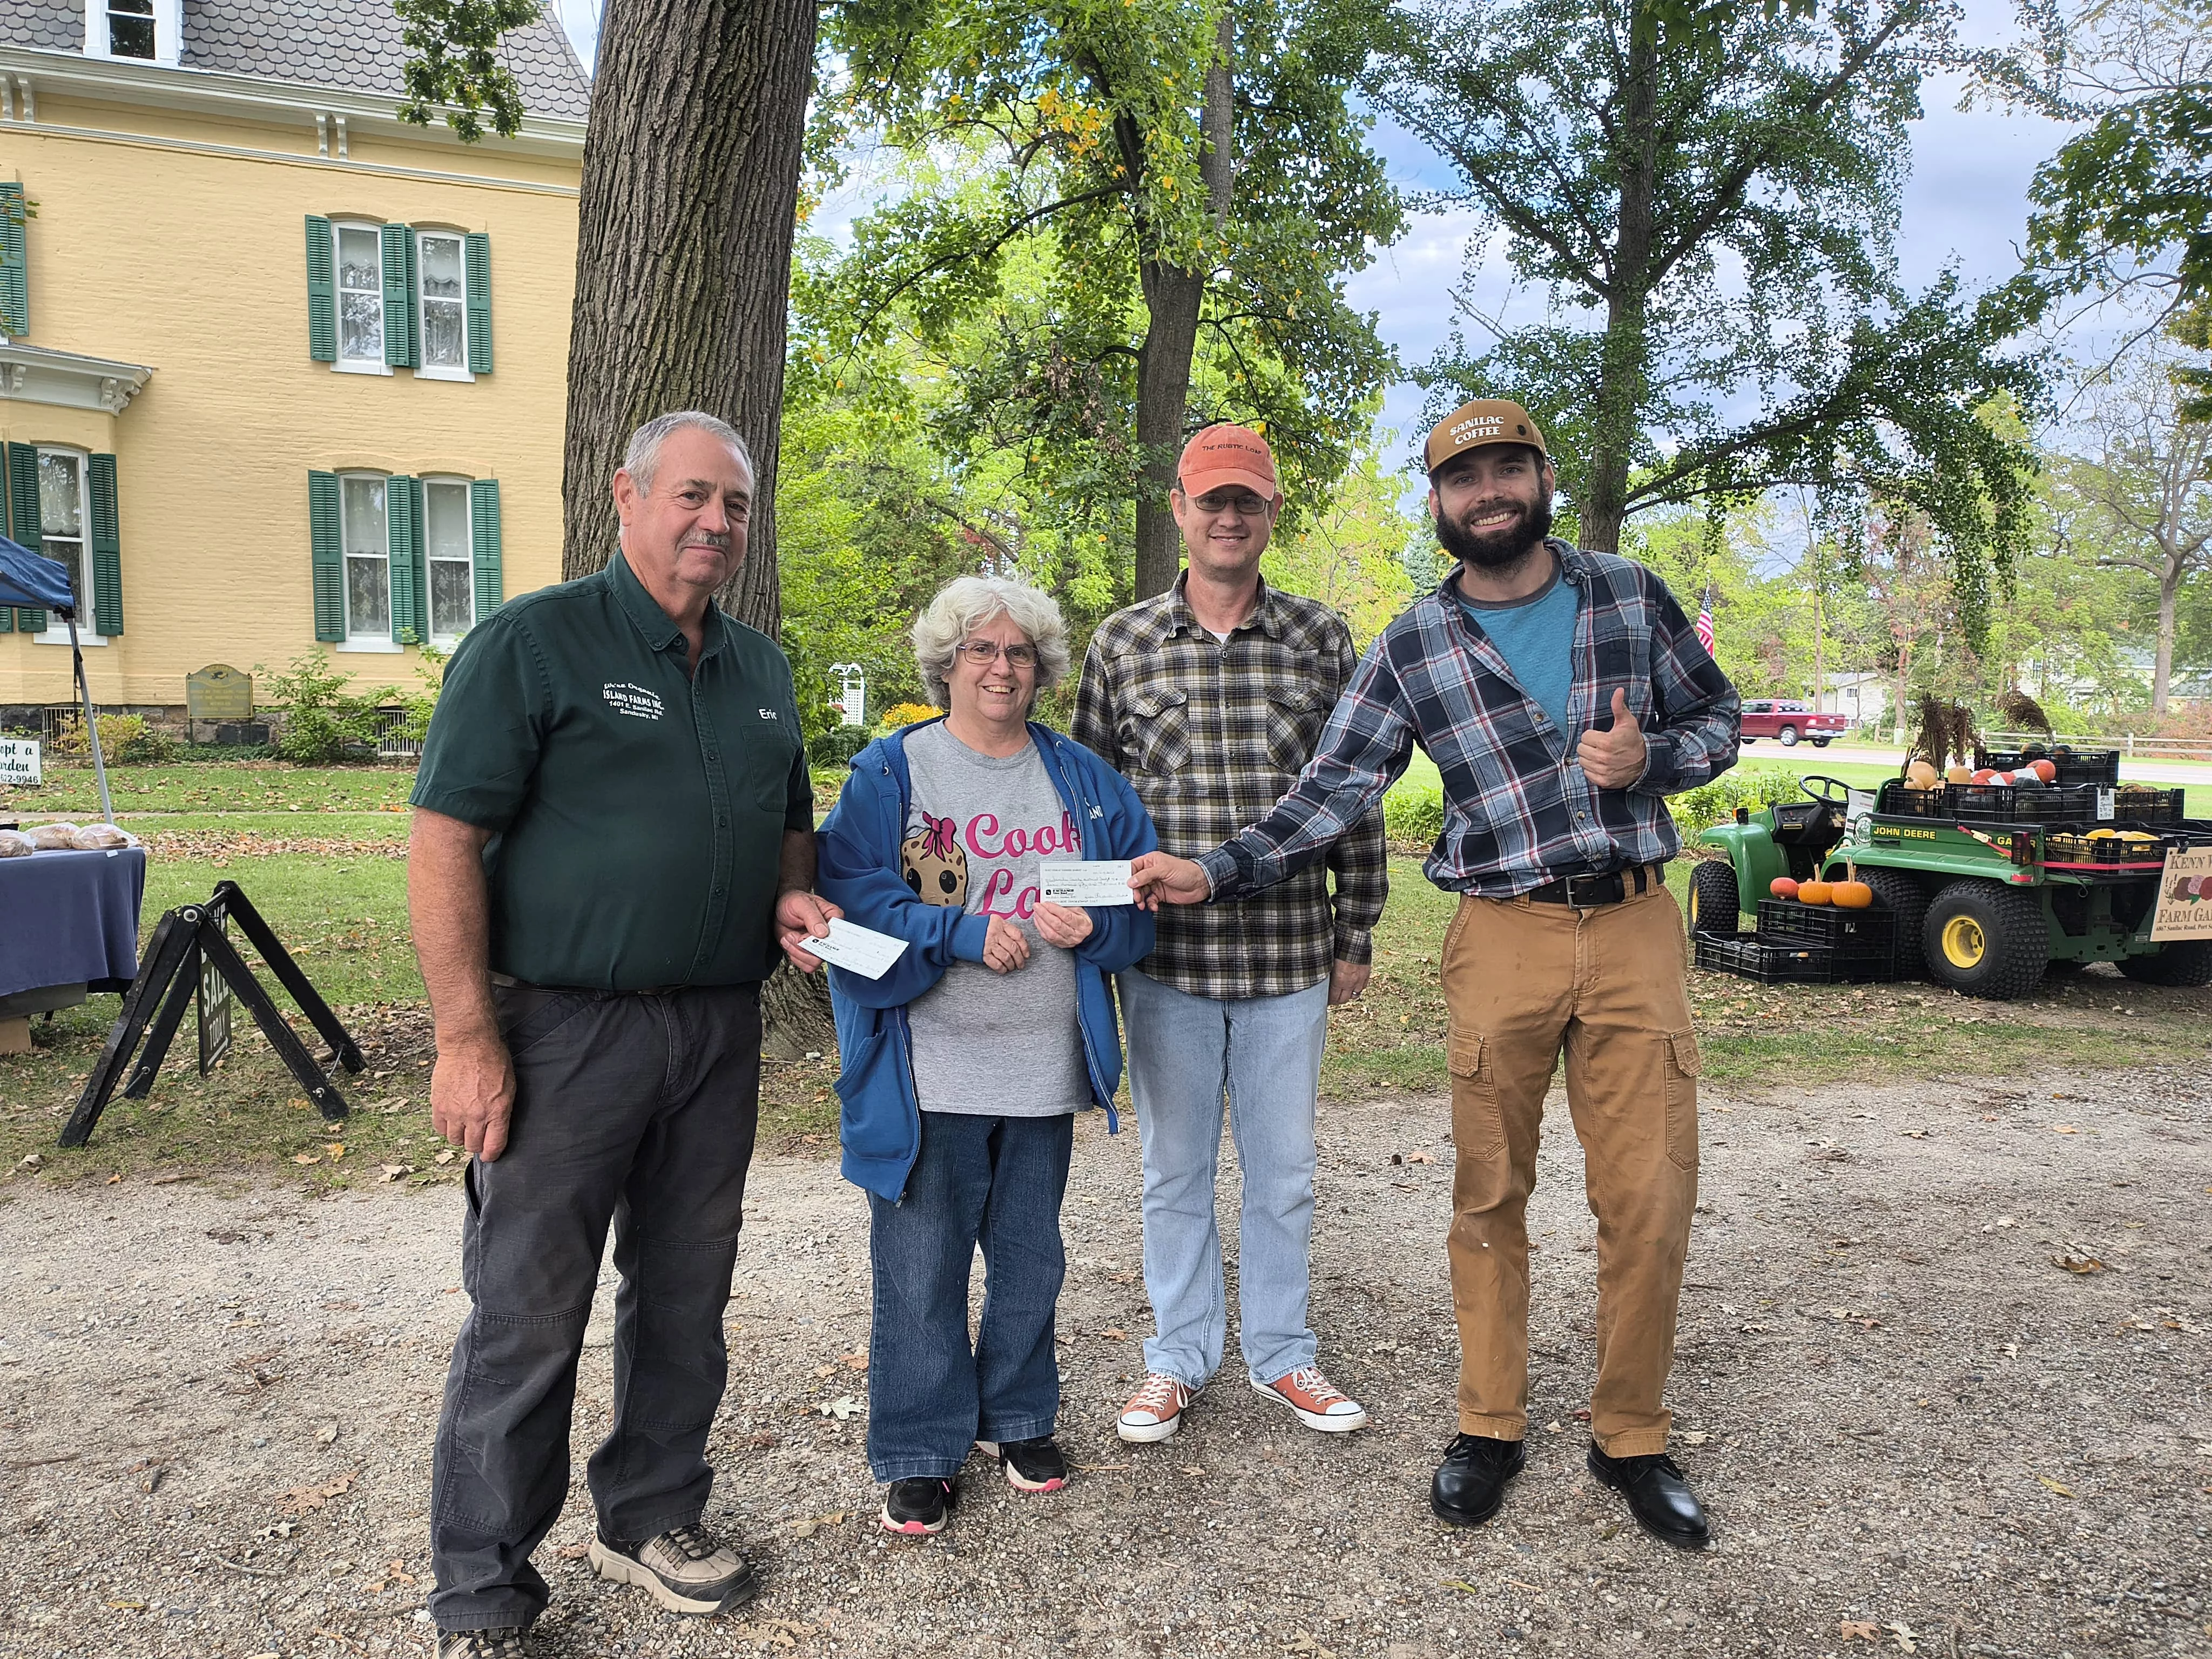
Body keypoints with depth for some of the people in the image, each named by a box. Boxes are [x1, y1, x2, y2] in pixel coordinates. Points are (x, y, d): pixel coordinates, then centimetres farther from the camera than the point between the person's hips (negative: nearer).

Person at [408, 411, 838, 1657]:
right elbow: (446, 839, -11)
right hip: (567, 1029, -6)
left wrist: (791, 900, 1)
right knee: (527, 1317, 3)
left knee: (687, 1298, 16)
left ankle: (654, 1519, 35)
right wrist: (467, 1036, -16)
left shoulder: (762, 668, 12)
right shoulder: (535, 641, -7)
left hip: (721, 1033, 6)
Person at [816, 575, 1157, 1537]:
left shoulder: (1082, 778, 9)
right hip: (927, 1073, -3)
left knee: (1030, 1259, 16)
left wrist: (1094, 923, -12)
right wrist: (963, 932, -19)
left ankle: (1019, 1419, 36)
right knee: (920, 1268, 4)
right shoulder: (891, 770, -2)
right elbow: (853, 896, -10)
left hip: (1047, 1068, 4)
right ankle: (917, 1453, 22)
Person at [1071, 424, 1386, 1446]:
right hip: (1165, 957, 0)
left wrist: (1355, 936, 6)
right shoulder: (1122, 642, 3)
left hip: (1289, 958, 0)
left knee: (1284, 1170, 12)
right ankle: (1178, 1358, 29)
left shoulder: (1322, 640, 3)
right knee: (1174, 1168, 12)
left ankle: (1280, 1354, 31)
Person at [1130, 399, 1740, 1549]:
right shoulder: (1410, 648, 2)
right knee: (1489, 1195, 7)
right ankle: (1490, 1428, 26)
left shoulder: (1629, 595, 6)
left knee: (1650, 1199, 3)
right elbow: (1331, 793, -2)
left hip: (1636, 928, 1)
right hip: (1503, 937, -1)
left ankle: (1630, 1439, 23)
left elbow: (1717, 718, 14)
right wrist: (1215, 873, -12)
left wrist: (1651, 758, -8)